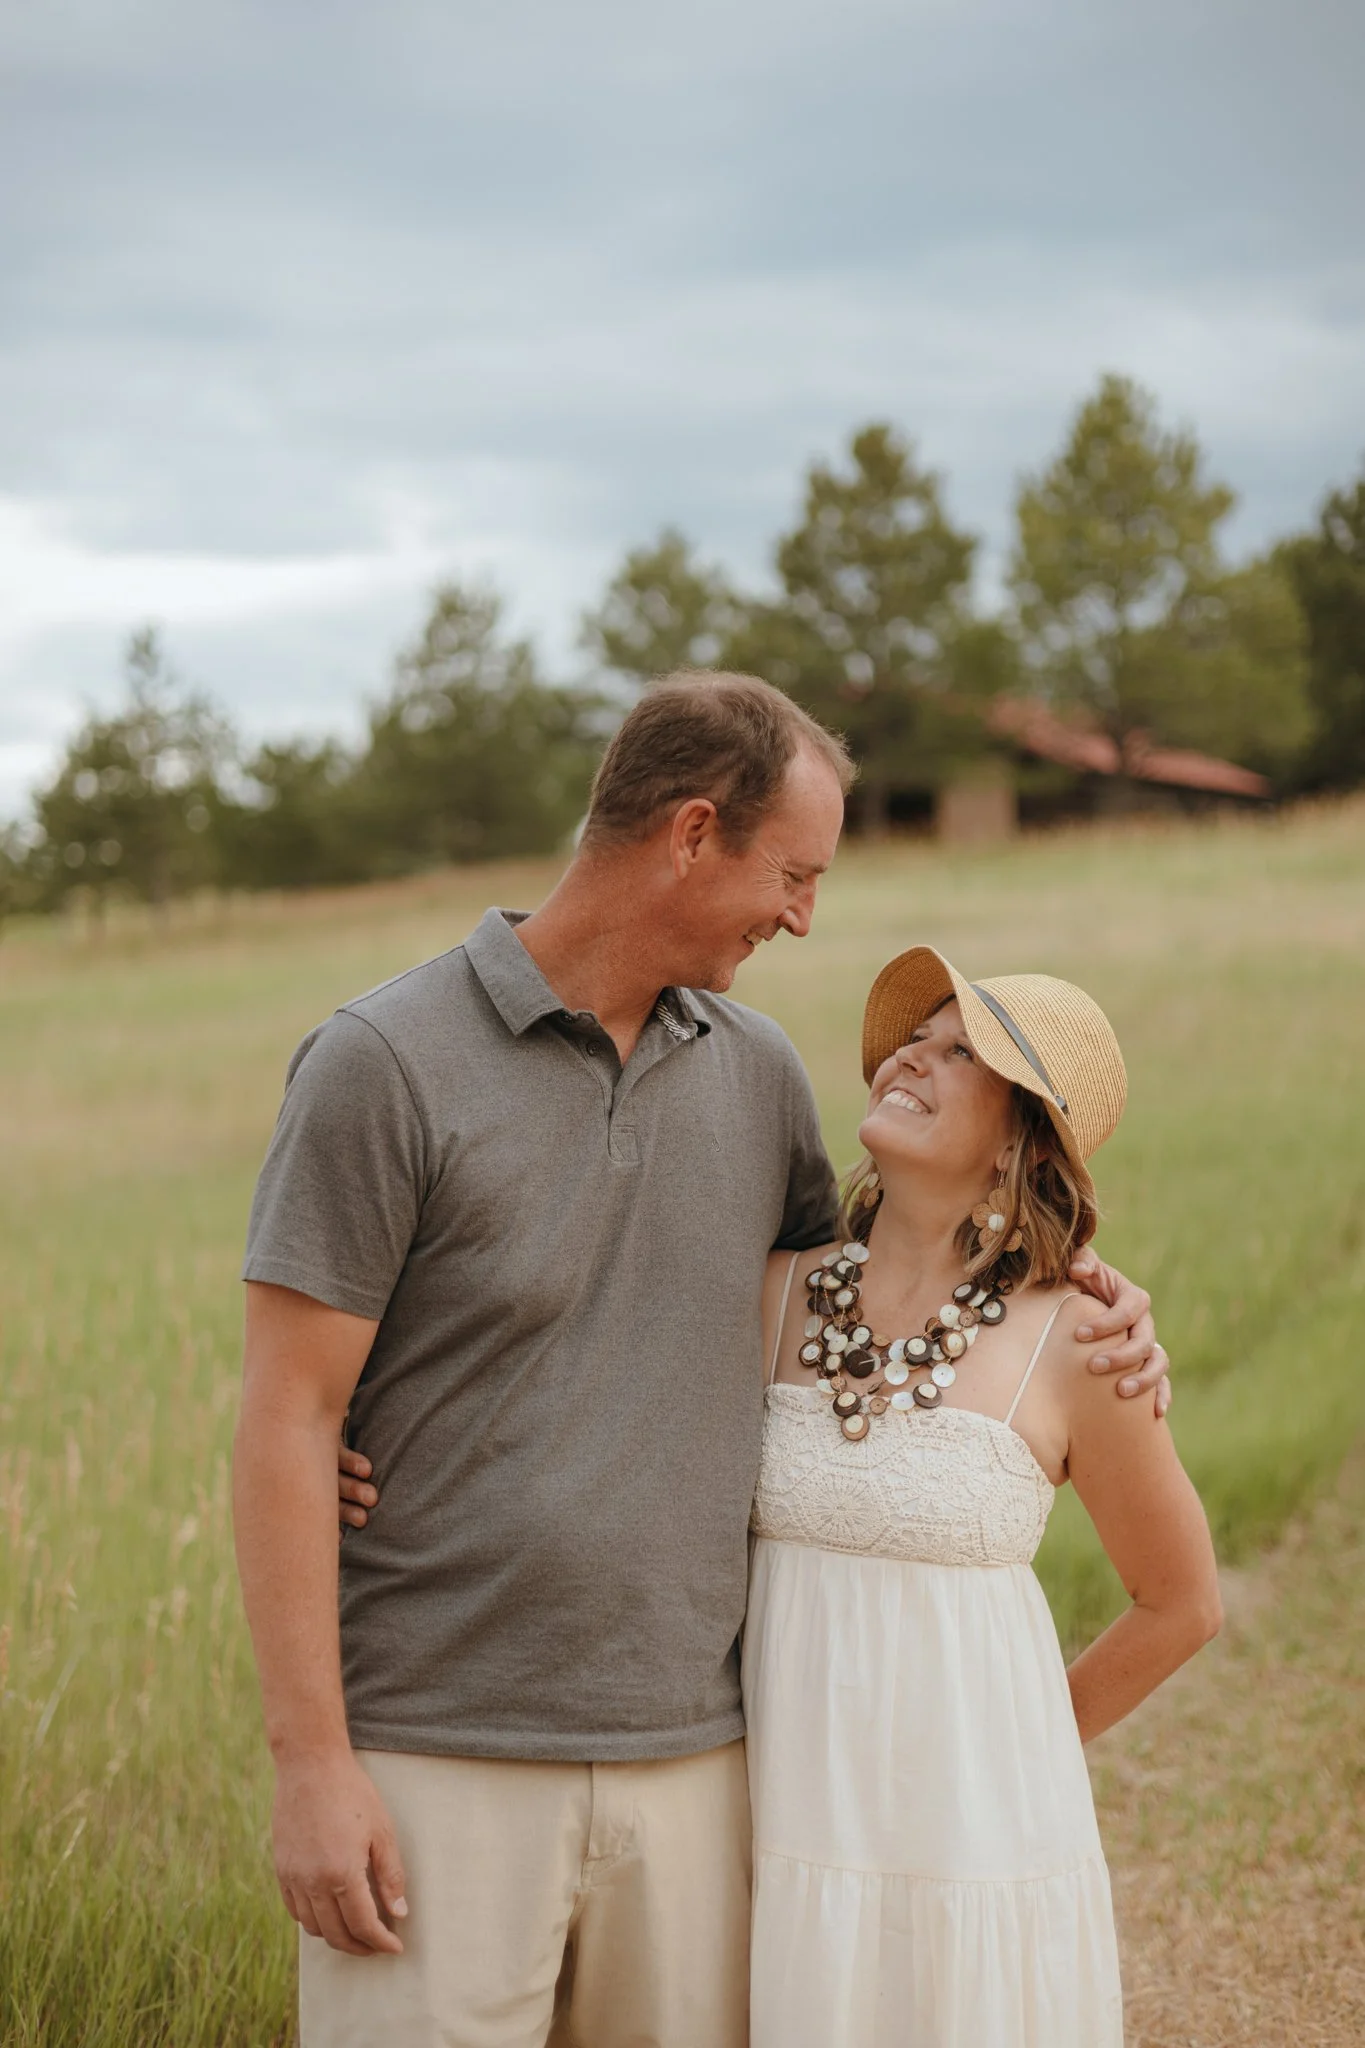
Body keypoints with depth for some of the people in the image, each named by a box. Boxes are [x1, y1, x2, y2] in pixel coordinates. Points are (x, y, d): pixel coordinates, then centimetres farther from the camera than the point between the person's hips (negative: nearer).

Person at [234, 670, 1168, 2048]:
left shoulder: (756, 1073, 9)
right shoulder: (382, 1066, -9)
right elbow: (286, 1426, -10)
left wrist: (1077, 1292, 10)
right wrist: (310, 1761, -13)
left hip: (688, 1762, 5)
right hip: (437, 1765, -5)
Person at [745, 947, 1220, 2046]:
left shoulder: (1074, 1344, -8)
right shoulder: (776, 1293, -1)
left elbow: (1181, 1604, 5)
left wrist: (1022, 1752, 10)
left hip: (971, 1839, -2)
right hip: (788, 1823, 2)